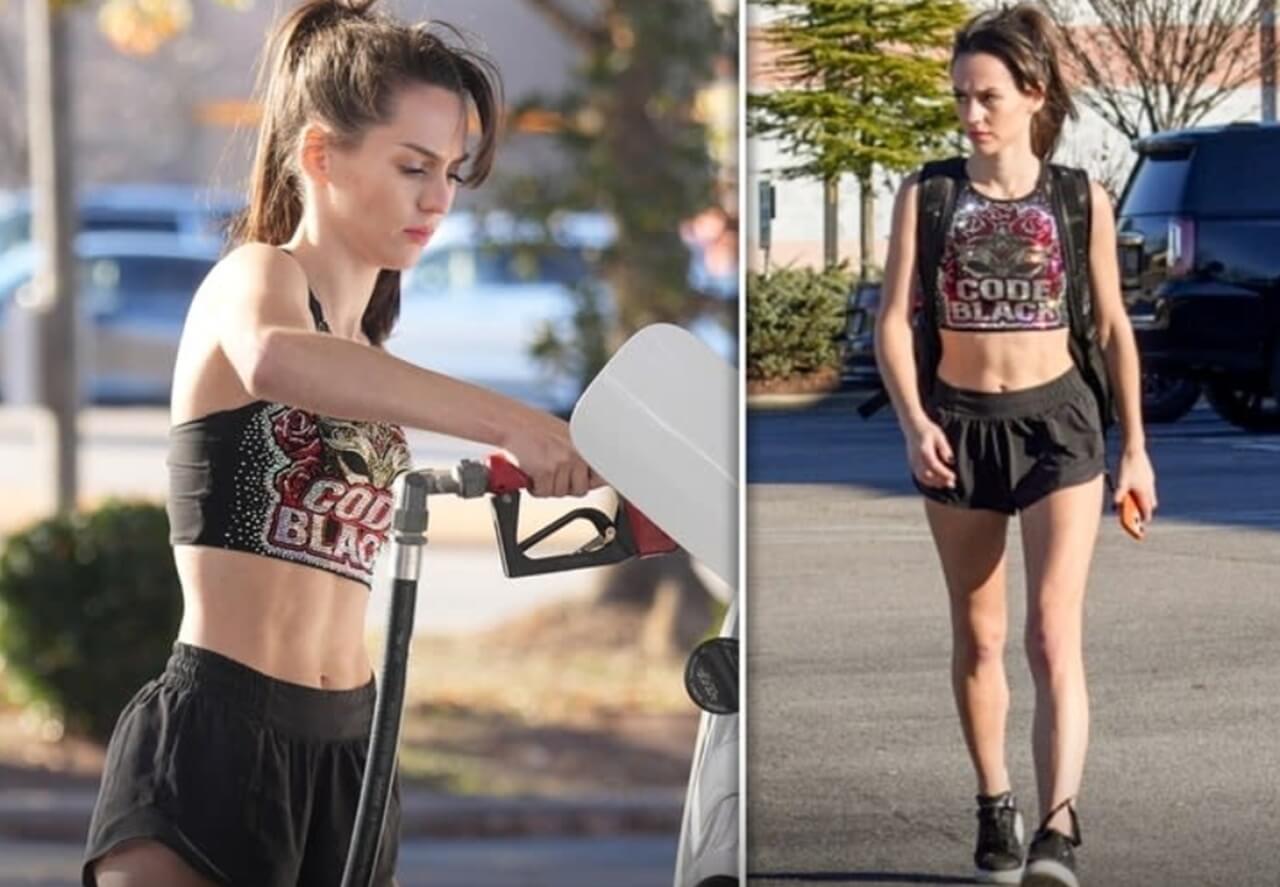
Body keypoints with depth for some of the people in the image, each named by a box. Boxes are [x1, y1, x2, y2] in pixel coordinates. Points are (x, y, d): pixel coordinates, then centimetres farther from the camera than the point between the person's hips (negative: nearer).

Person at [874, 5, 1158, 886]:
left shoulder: (1081, 199, 0)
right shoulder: (926, 194, 0)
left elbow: (1112, 326, 7)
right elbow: (895, 321, -3)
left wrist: (1136, 447, 8)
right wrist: (914, 422, -19)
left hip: (1057, 420, -2)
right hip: (959, 424, 2)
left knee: (1053, 635, -15)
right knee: (979, 638, 13)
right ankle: (995, 807, 29)